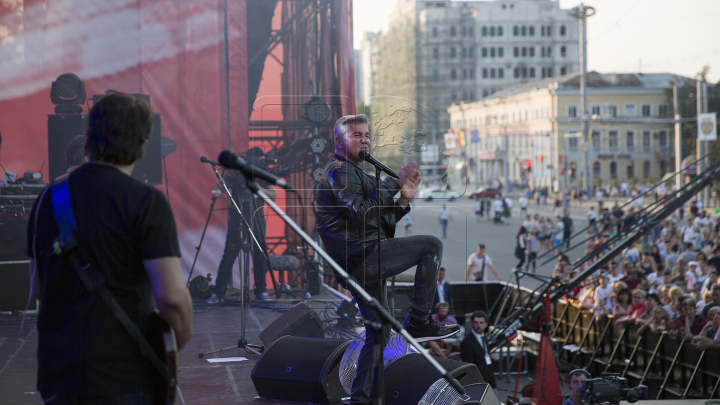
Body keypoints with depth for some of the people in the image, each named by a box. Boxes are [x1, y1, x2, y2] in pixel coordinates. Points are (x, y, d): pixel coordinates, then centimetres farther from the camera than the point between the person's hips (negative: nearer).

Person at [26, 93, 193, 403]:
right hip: (124, 378, -6)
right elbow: (171, 295, -18)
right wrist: (181, 340, 0)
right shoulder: (145, 202, -11)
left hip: (56, 377, 6)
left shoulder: (48, 198, 8)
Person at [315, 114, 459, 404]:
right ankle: (419, 322, -9)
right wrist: (393, 183, -16)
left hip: (360, 266, 10)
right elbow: (360, 214, -21)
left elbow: (382, 226, 23)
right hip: (361, 257, -10)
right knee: (431, 245, -9)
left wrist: (403, 200, 7)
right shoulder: (339, 171, -5)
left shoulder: (355, 174, 27)